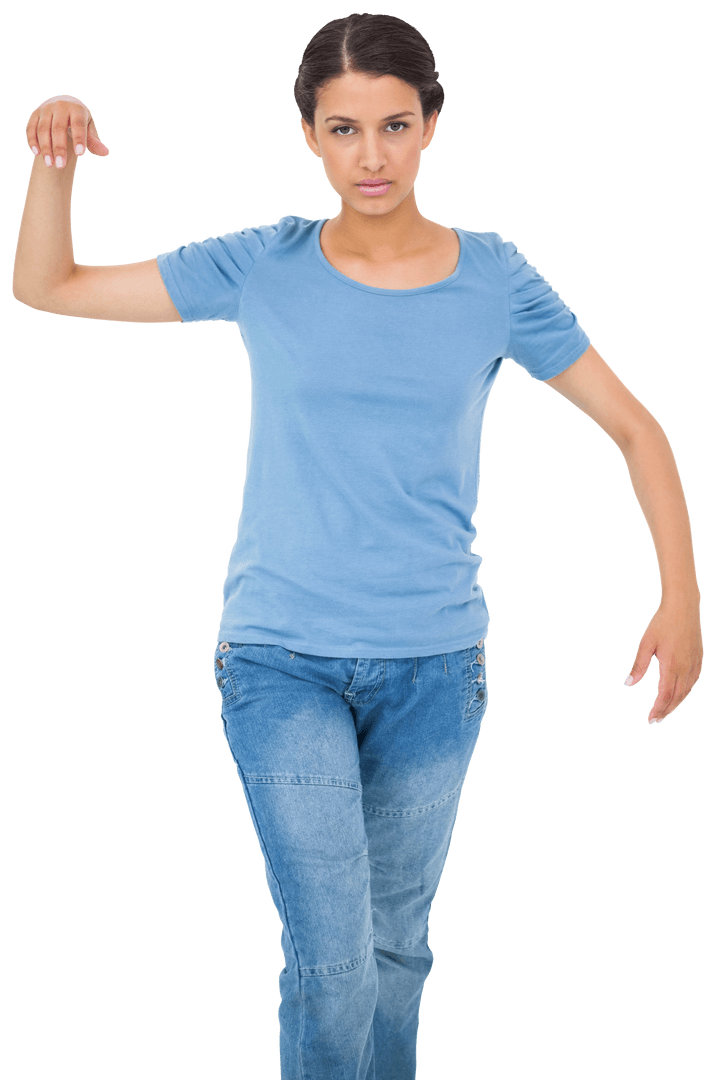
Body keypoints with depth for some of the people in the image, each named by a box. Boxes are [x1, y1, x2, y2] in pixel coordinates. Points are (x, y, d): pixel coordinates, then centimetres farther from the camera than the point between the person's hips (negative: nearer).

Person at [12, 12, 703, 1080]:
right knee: (332, 956, -8)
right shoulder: (265, 267, -4)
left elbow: (636, 429, 3)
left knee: (398, 948, 15)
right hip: (282, 660, -1)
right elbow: (45, 286, 1)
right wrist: (53, 165, -17)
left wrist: (680, 596, -5)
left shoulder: (494, 280, -3)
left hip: (435, 667, 2)